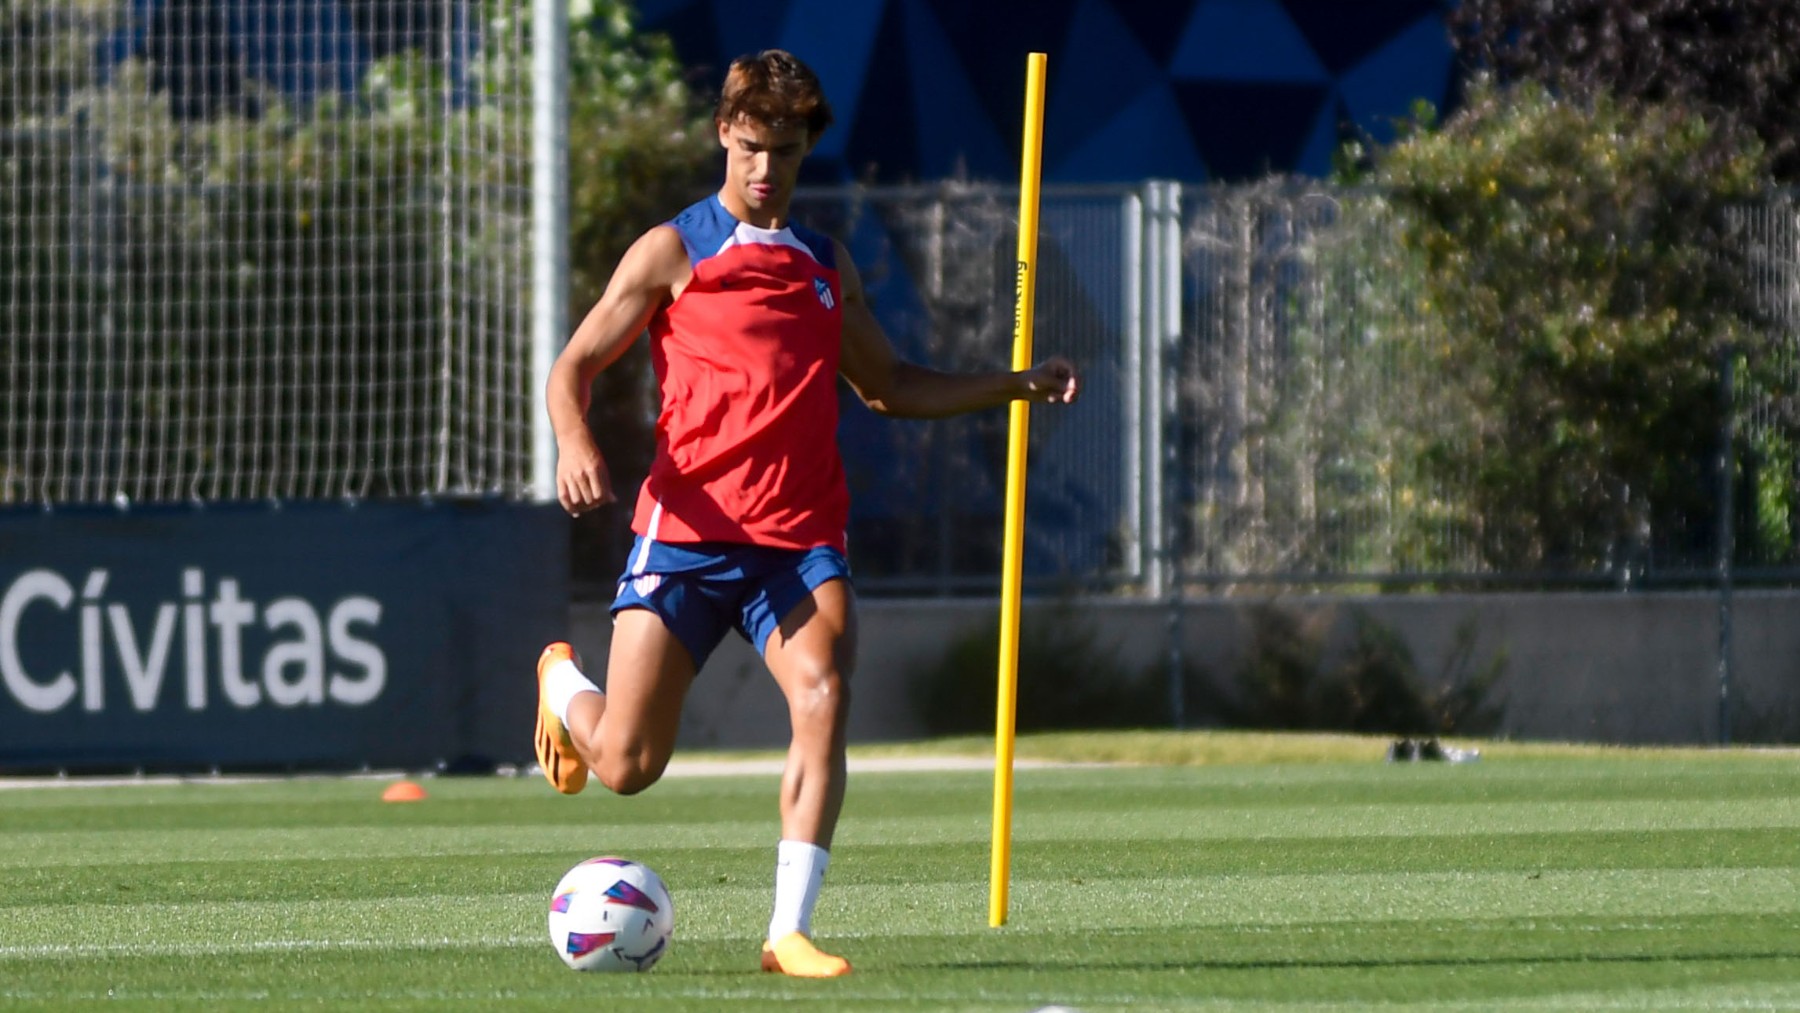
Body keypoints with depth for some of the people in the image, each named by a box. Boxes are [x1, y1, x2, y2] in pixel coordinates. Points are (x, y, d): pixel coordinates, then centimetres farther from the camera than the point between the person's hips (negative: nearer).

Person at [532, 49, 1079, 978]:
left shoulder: (827, 266, 19)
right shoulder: (673, 252, 5)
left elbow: (885, 384, 30)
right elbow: (575, 363, 3)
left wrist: (1015, 385, 20)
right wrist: (573, 439, -19)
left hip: (800, 539, 3)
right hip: (688, 528, -3)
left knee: (822, 694, -25)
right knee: (626, 765, -4)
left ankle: (790, 933, -23)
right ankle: (563, 684, 34)